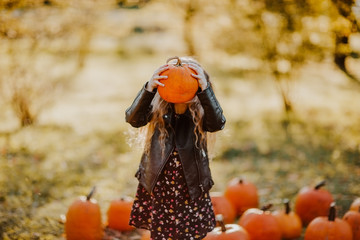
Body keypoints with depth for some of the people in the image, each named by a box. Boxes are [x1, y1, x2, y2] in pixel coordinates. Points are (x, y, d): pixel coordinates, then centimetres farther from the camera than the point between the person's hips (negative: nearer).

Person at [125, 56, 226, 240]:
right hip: (158, 186, 1)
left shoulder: (200, 112, -9)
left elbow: (217, 123, -30)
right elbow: (133, 119, -26)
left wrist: (205, 89, -42)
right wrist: (149, 88, -43)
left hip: (190, 188, 0)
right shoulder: (157, 108, -9)